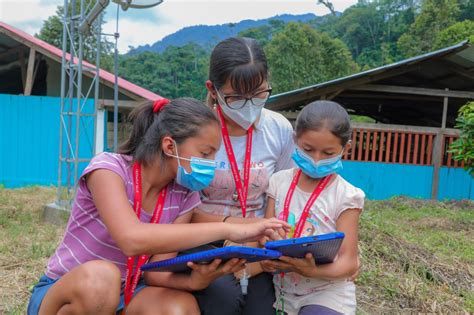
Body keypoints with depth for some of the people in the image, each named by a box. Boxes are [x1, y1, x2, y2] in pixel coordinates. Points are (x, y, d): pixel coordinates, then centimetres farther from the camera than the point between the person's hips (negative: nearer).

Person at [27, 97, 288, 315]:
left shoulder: (185, 195, -8)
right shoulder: (108, 168, -23)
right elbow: (133, 240, -41)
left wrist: (199, 276, -35)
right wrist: (228, 229, -41)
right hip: (62, 293, -2)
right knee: (100, 277, -38)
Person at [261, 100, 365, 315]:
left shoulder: (345, 196, -11)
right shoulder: (279, 182, 0)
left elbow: (349, 263, -12)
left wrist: (314, 271, -30)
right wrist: (267, 257, -22)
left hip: (327, 293, -4)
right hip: (283, 290, 4)